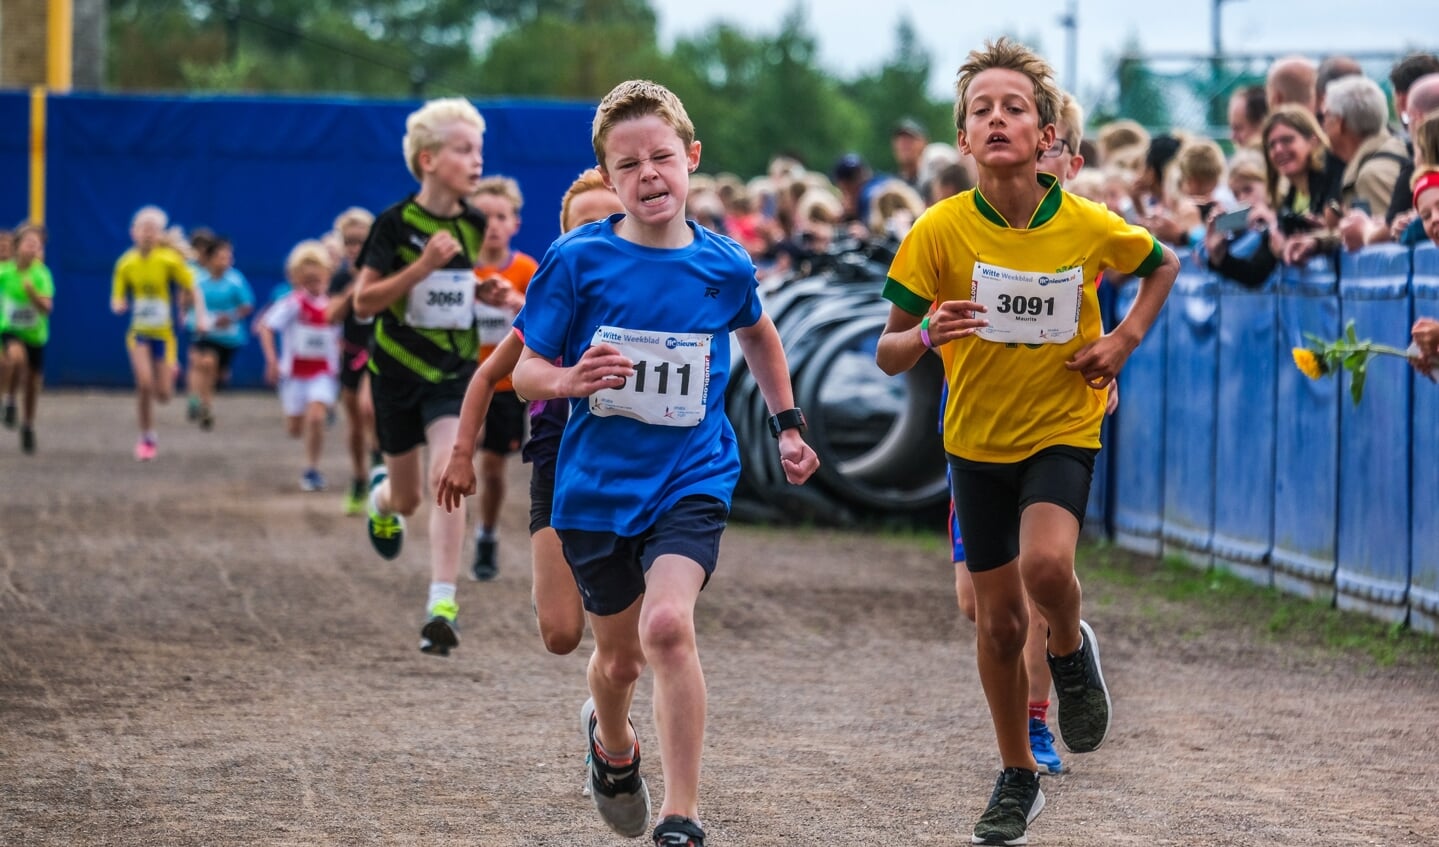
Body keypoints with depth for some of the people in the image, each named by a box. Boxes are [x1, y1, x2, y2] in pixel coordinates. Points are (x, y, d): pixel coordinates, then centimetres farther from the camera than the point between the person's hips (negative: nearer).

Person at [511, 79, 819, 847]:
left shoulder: (724, 266, -3)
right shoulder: (577, 261, -10)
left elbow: (758, 335, 20)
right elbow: (525, 372, -6)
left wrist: (786, 425, 20)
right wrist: (569, 380, -27)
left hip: (691, 479, -1)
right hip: (596, 485, 1)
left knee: (668, 625, -24)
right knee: (619, 656, 14)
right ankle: (613, 744, 52)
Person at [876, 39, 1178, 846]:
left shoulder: (1090, 226, -13)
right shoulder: (941, 230, -14)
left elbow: (1164, 264, 10)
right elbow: (888, 354, -11)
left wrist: (1125, 339, -5)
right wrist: (927, 334, -33)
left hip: (1064, 427, -1)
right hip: (979, 438, 1)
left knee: (1046, 563, -29)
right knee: (1000, 620, 8)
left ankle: (1072, 647, 6)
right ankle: (1018, 779, 28)